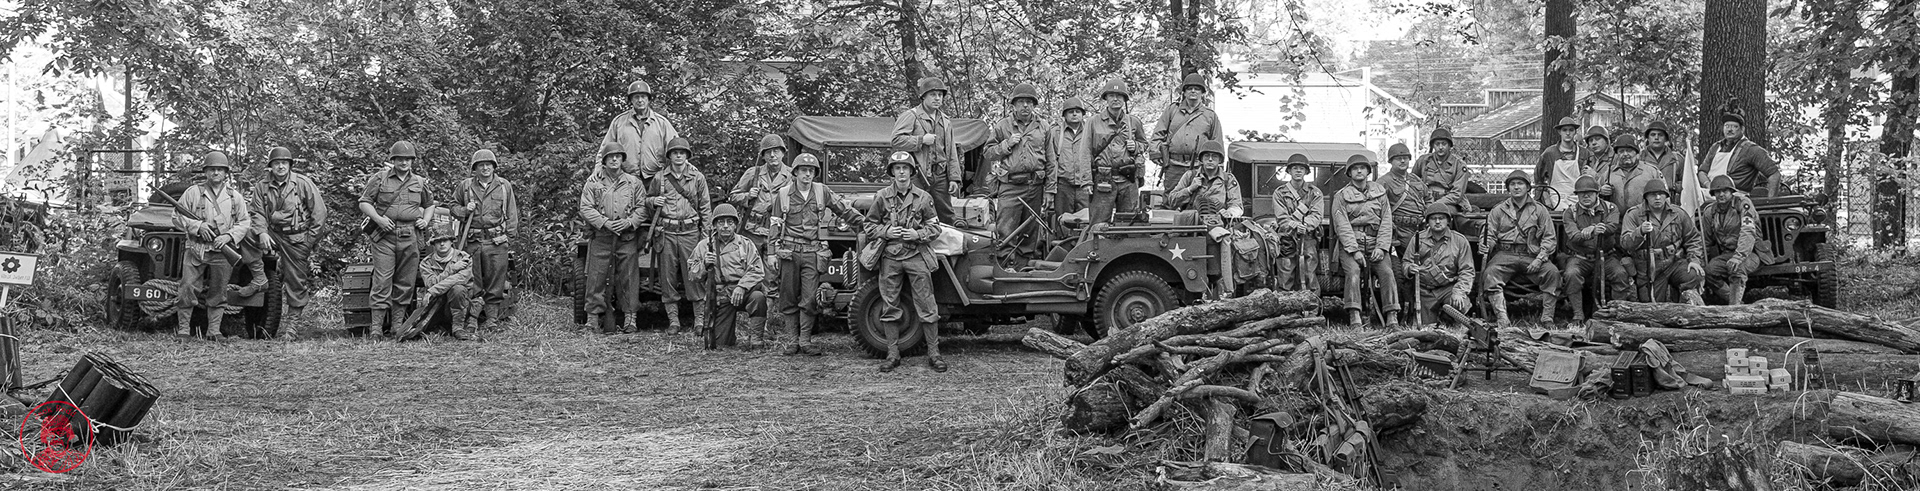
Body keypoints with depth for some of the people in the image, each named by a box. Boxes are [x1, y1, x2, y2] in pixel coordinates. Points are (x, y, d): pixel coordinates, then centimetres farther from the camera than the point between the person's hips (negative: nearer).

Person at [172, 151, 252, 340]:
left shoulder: (235, 196, 8)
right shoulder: (193, 192, 2)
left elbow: (245, 222, 8)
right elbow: (177, 217, 3)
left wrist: (229, 236, -8)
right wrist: (197, 225, -13)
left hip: (222, 252, 1)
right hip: (195, 249, -1)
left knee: (218, 293, 4)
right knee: (188, 288, -4)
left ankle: (214, 331, 10)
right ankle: (183, 329, 4)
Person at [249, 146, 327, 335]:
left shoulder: (303, 183, -7)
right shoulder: (262, 187, 3)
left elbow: (319, 211, -6)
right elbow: (258, 214, 2)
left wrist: (311, 238, -9)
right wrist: (262, 233, -17)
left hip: (297, 238, -3)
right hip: (274, 234, 3)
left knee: (296, 281, -3)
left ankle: (289, 321, 6)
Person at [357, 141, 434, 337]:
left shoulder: (419, 182, 14)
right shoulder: (379, 179, 4)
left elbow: (429, 204, 27)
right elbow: (364, 203, 4)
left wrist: (426, 219, 9)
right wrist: (378, 218, -11)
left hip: (410, 237, 3)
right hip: (384, 236, -3)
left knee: (405, 283, 4)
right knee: (382, 281, -9)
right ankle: (377, 326, -7)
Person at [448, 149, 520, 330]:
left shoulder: (505, 186, 7)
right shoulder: (465, 186, 8)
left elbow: (512, 215, 8)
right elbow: (453, 207, 19)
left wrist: (508, 237, 1)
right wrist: (464, 210, -3)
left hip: (497, 242, -1)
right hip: (472, 241, 1)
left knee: (495, 283, -1)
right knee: (472, 283, 2)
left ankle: (492, 317, 5)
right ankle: (472, 317, 9)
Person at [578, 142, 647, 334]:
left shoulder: (633, 182, 10)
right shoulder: (593, 181, 6)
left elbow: (642, 207, 8)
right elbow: (586, 208, 0)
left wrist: (628, 222, -9)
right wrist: (605, 223, -11)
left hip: (627, 237, 1)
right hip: (601, 237, -1)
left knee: (626, 278, 1)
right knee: (599, 278, -3)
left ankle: (622, 320, 10)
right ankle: (604, 320, 2)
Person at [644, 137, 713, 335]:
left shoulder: (698, 177, 5)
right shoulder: (660, 178, 8)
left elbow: (705, 208, 6)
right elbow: (647, 200, 20)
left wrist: (706, 235, -1)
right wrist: (653, 202, -4)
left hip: (690, 232, -2)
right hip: (666, 233, 2)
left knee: (694, 276, -4)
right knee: (668, 278, 3)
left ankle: (700, 320, 3)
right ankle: (673, 321, 10)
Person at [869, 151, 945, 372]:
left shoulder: (923, 198, 3)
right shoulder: (881, 197, 4)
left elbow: (934, 228, 6)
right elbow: (869, 227, 8)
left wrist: (917, 234, -11)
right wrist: (886, 232, -10)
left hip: (916, 256, -1)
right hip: (890, 257, 1)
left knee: (926, 306, -1)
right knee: (890, 307, 4)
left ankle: (933, 354, 6)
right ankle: (893, 354, 13)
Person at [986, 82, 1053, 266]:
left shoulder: (1043, 127, 12)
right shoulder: (1002, 125, 7)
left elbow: (1050, 162, 12)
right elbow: (988, 154, 8)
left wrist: (1050, 192, 6)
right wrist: (1007, 144, -8)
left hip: (1035, 187, 3)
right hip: (1009, 186, -2)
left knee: (1030, 232, 8)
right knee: (1005, 232, -9)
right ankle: (1006, 267, -8)